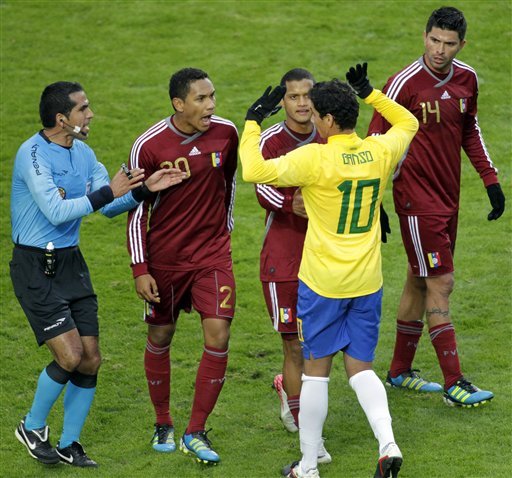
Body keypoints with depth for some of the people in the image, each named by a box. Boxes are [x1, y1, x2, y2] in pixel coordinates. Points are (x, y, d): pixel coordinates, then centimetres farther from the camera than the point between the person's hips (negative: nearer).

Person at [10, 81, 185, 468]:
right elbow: (56, 211, -25)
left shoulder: (82, 153, 7)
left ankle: (68, 444, 19)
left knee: (90, 360, 4)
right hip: (35, 268, -8)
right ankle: (32, 428, 10)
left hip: (71, 262, 8)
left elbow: (110, 206, 11)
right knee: (70, 356, -14)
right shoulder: (33, 154, -17)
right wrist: (107, 193, -24)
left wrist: (144, 189, -5)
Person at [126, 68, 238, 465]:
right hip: (165, 256, -1)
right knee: (160, 337, 10)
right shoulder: (149, 146, -15)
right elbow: (137, 209, -7)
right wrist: (140, 270, -10)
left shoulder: (226, 132, -7)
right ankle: (163, 425, 30)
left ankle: (196, 433, 0)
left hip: (213, 252, 1)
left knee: (218, 335, -10)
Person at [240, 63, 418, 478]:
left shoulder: (316, 158, -18)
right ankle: (388, 444, -7)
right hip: (367, 282, 4)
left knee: (316, 370, 7)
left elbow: (255, 171, -26)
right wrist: (370, 93, 19)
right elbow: (408, 123, 21)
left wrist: (253, 121, -13)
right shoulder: (380, 152, -2)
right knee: (360, 367, 13)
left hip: (323, 282, -4)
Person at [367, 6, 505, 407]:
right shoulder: (405, 83, -16)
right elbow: (377, 141, -11)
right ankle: (454, 383, -6)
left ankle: (400, 371, 26)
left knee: (420, 281, 15)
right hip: (417, 199, -7)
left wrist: (491, 179, 15)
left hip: (448, 196, 7)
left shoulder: (467, 79, 4)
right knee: (440, 284, -9)